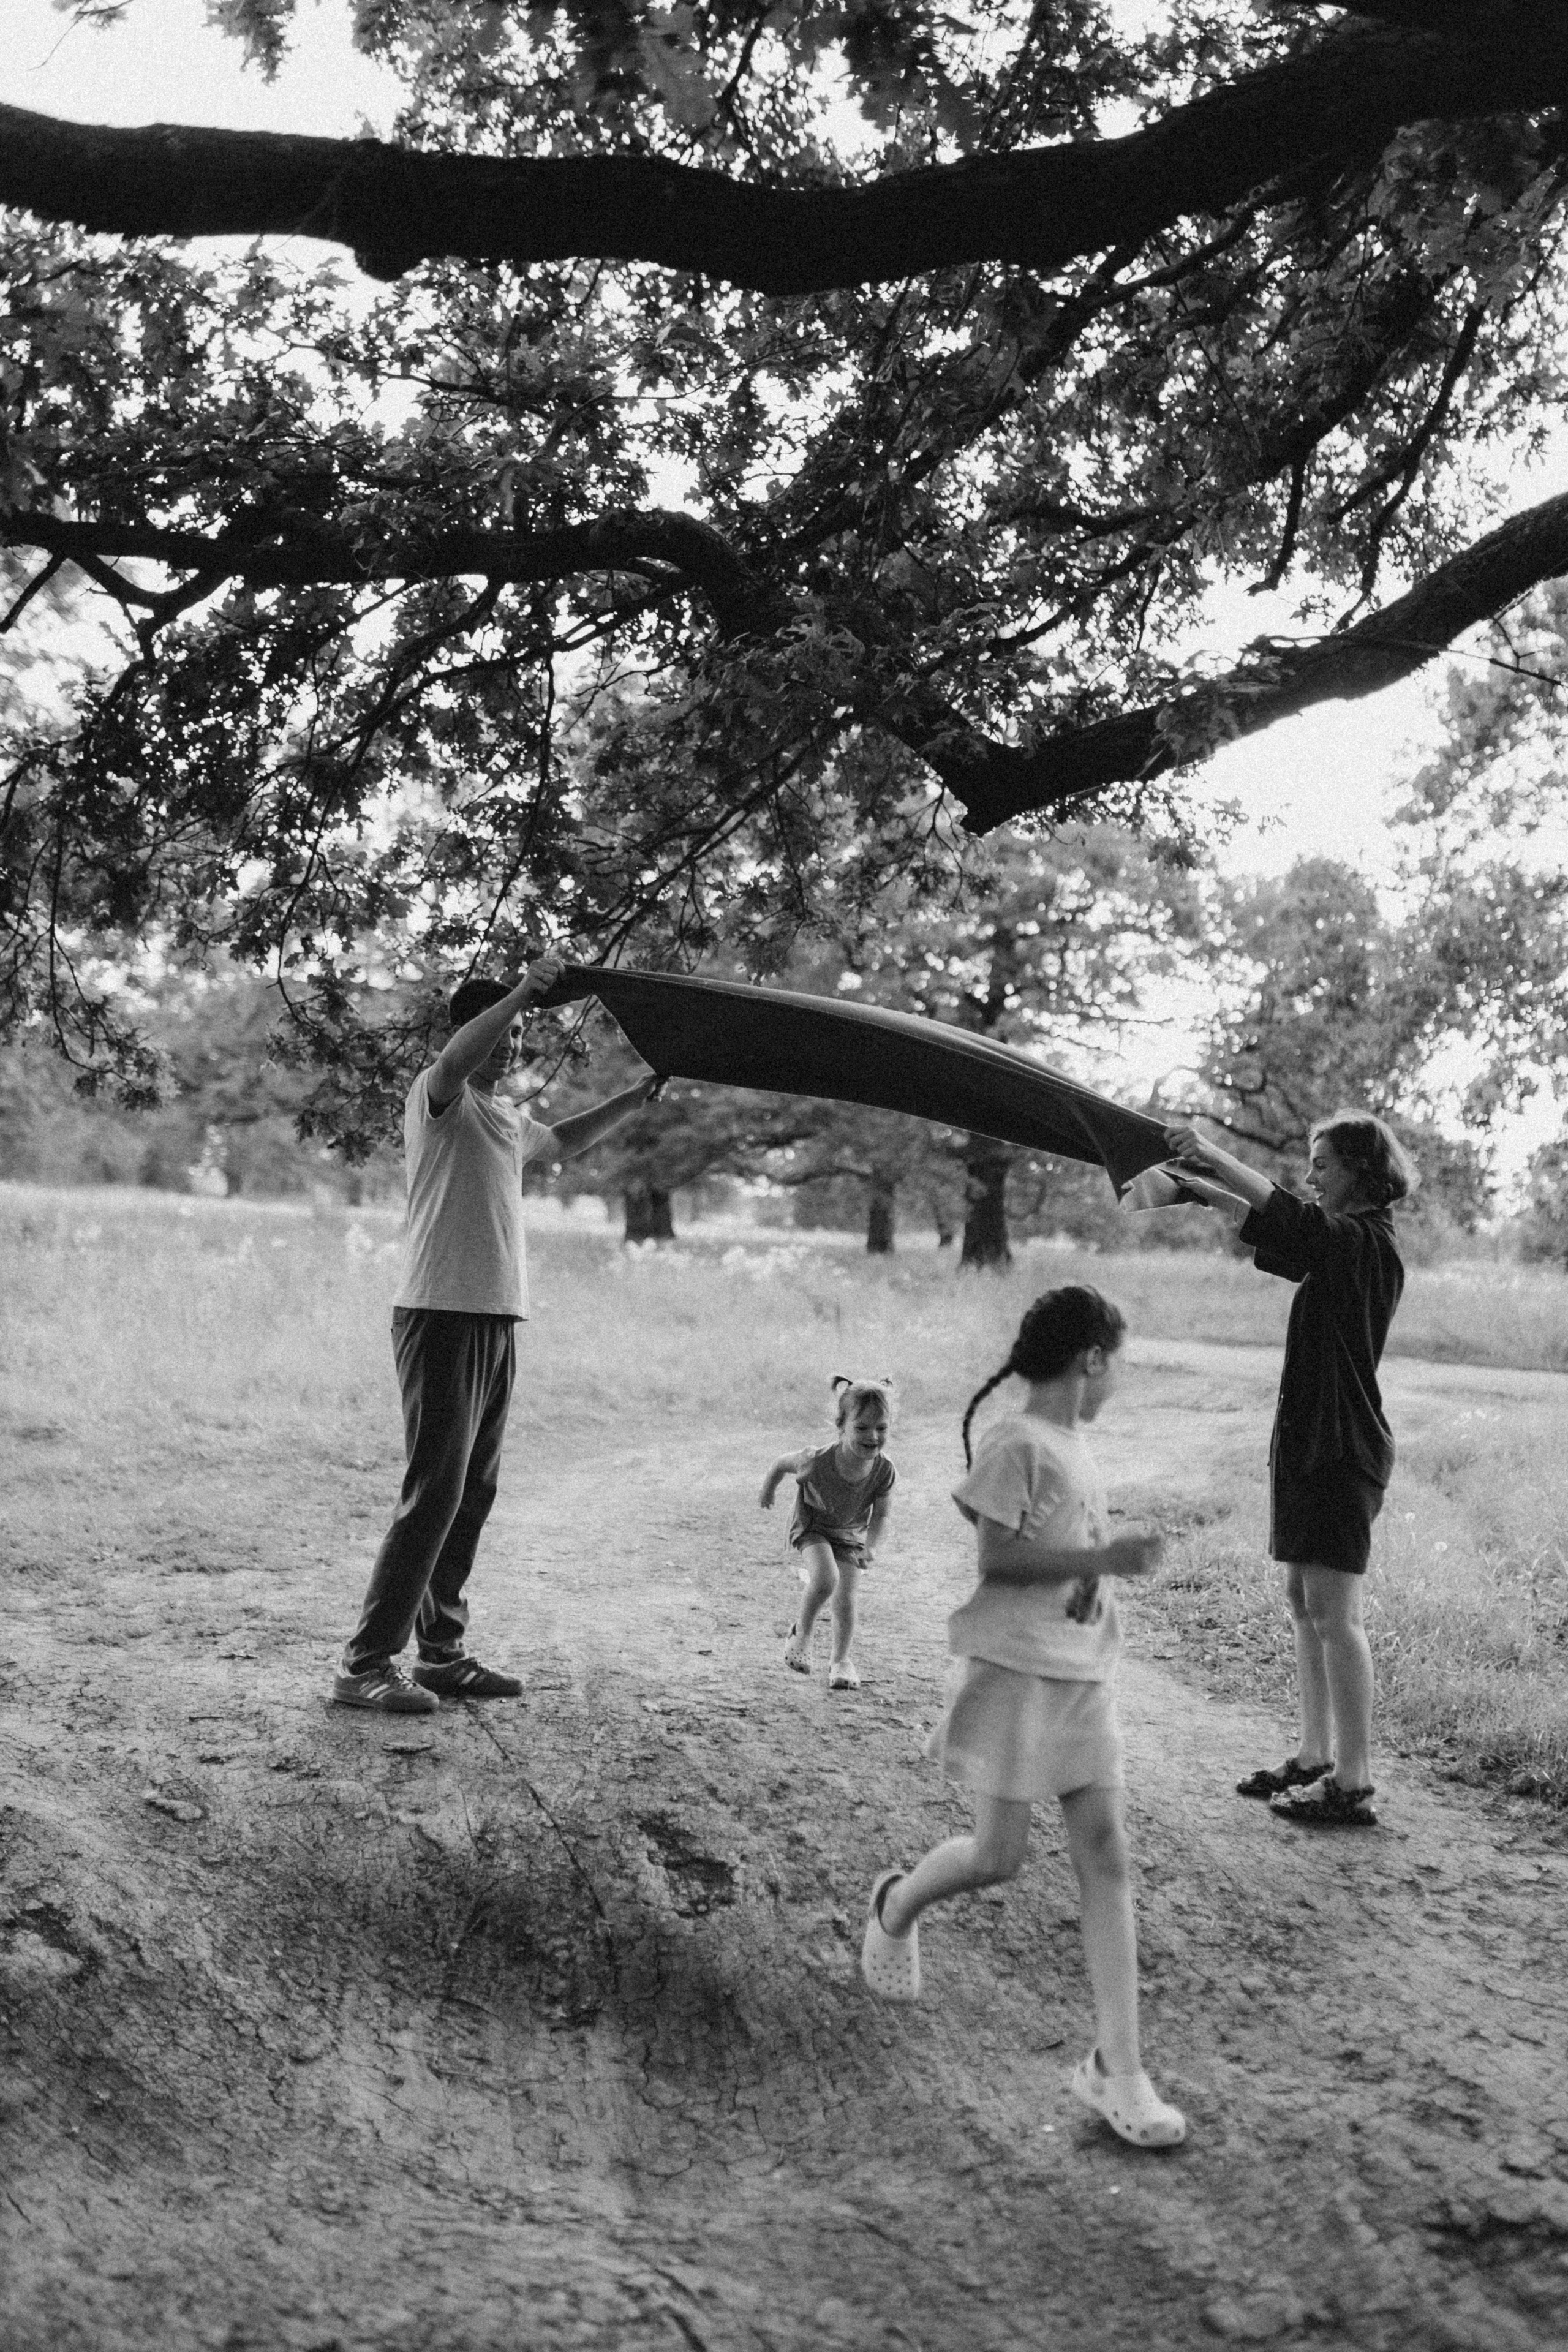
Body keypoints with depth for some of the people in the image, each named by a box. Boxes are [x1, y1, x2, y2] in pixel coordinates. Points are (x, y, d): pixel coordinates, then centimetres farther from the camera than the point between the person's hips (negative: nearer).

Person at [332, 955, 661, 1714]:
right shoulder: (439, 1098, -6)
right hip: (442, 1316, -9)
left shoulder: (507, 1116, 20)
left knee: (473, 1494, 11)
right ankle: (366, 1664, -6)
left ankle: (442, 1653, 19)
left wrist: (636, 1097, 32)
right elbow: (454, 1061, -30)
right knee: (433, 1494, -11)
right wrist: (524, 991, -34)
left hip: (498, 1321, 9)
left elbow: (563, 1141, 39)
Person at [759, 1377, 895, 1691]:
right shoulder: (818, 1462, -35)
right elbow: (783, 1463, -13)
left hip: (851, 1534, 3)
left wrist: (871, 1547, -29)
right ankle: (801, 1633, 1)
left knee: (847, 1601, -2)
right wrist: (768, 1490, 6)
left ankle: (841, 1660, 25)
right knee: (825, 1580, -27)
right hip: (811, 1526, -3)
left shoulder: (884, 1471, -28)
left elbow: (880, 1515, -12)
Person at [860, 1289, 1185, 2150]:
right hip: (1013, 1667, -8)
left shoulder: (1075, 1446, 12)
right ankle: (897, 1906, 33)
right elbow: (998, 1556, -17)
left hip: (1083, 1670, 8)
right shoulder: (1016, 1443, -14)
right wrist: (1104, 1559, -20)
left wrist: (1096, 1580, 5)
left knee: (1105, 1856, 2)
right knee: (997, 1858, 0)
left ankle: (1117, 2066, 6)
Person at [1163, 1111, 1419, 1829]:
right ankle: (1315, 1760, 22)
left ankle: (1353, 1786, 0)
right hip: (1309, 1443, 10)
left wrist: (1213, 1154, -23)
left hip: (1341, 1451, -10)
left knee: (1334, 1614, -6)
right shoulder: (1340, 1244, 14)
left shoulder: (1366, 1242, -14)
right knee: (1304, 1605, 13)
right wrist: (1196, 1182, 17)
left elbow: (1287, 1218, -27)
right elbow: (1272, 1231, 25)